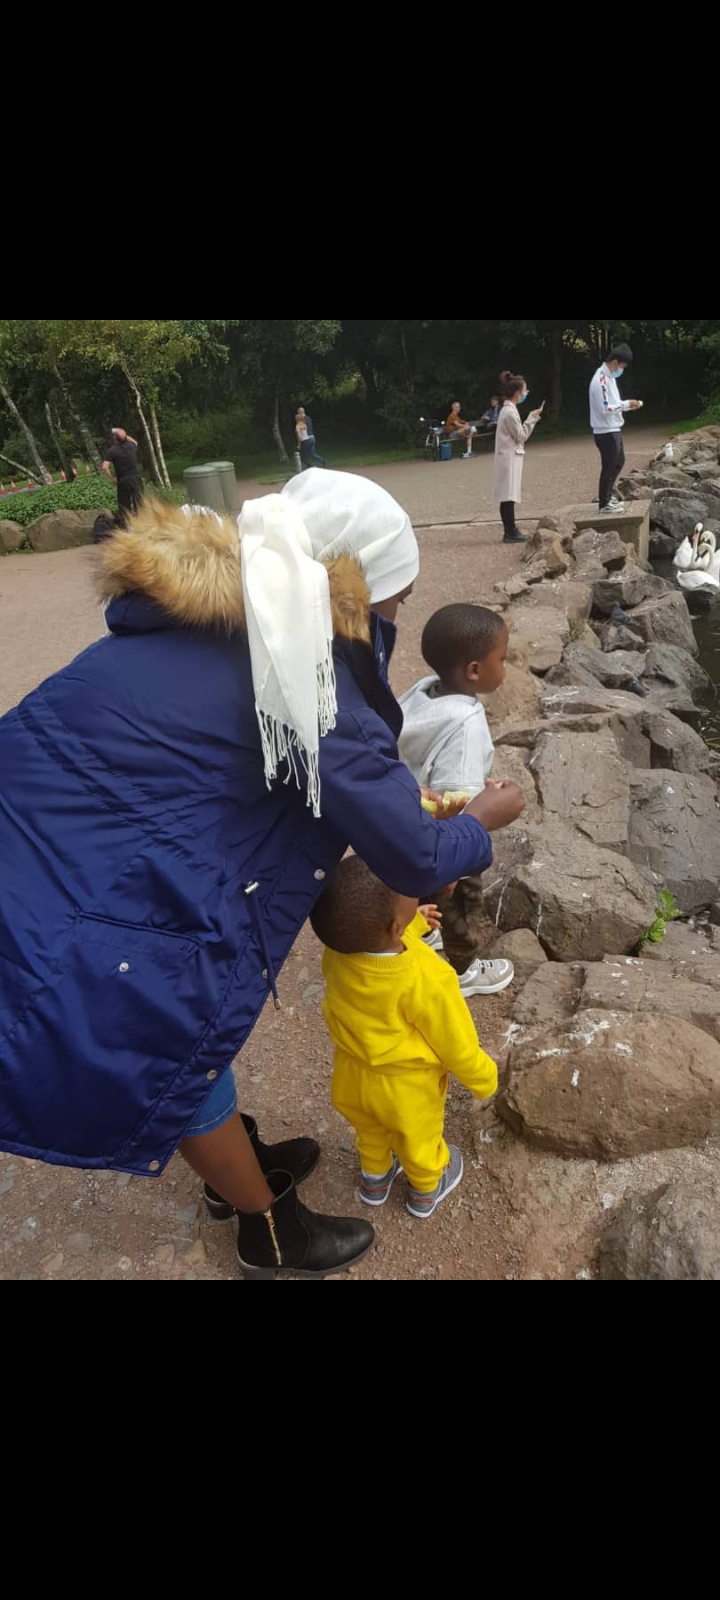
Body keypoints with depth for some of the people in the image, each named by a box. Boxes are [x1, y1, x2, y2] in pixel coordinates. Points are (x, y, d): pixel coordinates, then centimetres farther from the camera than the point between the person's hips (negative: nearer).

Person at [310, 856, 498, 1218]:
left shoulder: (337, 947, -28)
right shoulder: (426, 981, -41)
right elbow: (456, 1044, -22)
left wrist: (414, 924, 4)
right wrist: (482, 1080, -3)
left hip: (352, 1073, 4)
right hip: (407, 1086, -3)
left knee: (370, 1131, 34)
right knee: (419, 1140, 29)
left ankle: (375, 1179, 62)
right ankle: (425, 1192, 58)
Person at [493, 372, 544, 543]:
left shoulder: (508, 409, 15)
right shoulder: (510, 411, -16)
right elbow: (521, 436, -11)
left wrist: (533, 418, 15)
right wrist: (532, 418, -8)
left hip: (509, 457, 10)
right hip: (510, 458, -10)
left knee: (508, 497, 10)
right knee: (509, 497, -7)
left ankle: (510, 531, 13)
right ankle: (511, 532, -4)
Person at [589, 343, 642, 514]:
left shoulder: (609, 377, 11)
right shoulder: (601, 380, -20)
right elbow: (605, 409, -24)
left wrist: (628, 405, 3)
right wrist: (627, 404, -16)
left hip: (614, 429, 10)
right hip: (606, 432, -10)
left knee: (618, 462, 20)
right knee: (609, 467, -1)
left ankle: (607, 495, 30)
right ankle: (604, 504, 9)